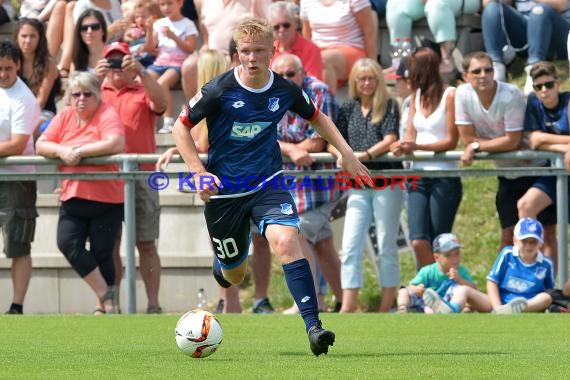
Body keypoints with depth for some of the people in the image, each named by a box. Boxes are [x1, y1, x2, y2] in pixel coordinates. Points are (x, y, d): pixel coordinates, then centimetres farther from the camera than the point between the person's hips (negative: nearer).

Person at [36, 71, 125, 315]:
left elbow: (116, 143, -23)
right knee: (67, 243, -12)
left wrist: (80, 151, -19)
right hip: (72, 198, 5)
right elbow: (40, 145, 8)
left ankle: (103, 305, 16)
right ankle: (105, 294, 0)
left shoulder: (107, 114, -6)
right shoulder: (65, 117, 10)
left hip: (105, 199, -5)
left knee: (101, 253, 0)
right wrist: (61, 151, -13)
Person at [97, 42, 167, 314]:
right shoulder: (98, 93, 15)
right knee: (110, 244, 1)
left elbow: (160, 103, -9)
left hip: (141, 176, -1)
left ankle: (153, 304, -2)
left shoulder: (143, 92, 11)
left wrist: (141, 73, -21)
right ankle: (111, 304, 4)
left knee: (146, 244, -2)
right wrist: (96, 77, -18)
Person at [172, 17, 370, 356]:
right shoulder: (219, 90, -15)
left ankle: (313, 325, -30)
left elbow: (317, 117, 16)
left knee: (286, 240, -28)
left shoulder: (285, 91, -5)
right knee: (234, 276, 10)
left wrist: (347, 153, 9)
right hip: (224, 191, -1)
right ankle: (220, 266, 52)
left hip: (267, 184, 1)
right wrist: (199, 172, -15)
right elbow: (181, 127, -4)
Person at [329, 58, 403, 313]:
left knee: (386, 246, 1)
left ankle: (386, 307, 6)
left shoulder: (388, 106, 1)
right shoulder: (348, 109, 12)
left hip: (387, 184, -4)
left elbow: (390, 139, -9)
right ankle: (348, 307, -6)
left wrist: (366, 155, -21)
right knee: (350, 246, -5)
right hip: (358, 185, 4)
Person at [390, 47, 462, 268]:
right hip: (418, 177, 5)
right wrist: (402, 147, -11)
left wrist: (417, 146, -19)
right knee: (418, 241, -8)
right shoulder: (416, 97, 15)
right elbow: (410, 136, 13)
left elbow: (451, 141, -8)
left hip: (444, 179, -5)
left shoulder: (450, 96, -5)